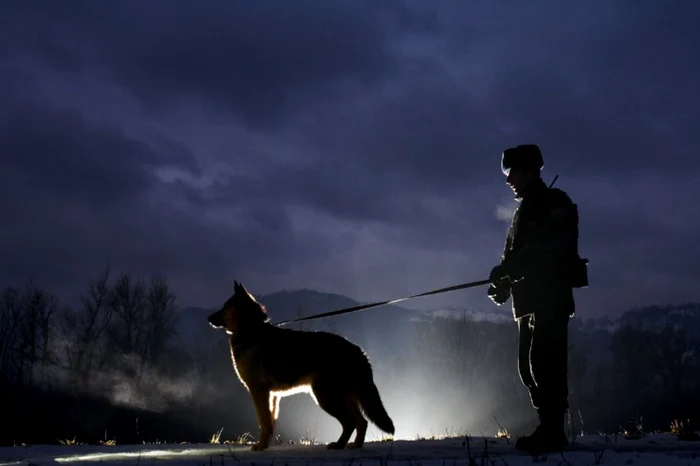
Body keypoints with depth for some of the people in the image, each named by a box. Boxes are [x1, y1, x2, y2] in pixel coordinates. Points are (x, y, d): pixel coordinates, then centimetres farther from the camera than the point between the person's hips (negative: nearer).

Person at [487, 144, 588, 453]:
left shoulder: (555, 204, -3)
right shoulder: (524, 209, 23)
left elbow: (546, 248, -17)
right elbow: (514, 252, 18)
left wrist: (506, 269, -19)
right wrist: (502, 283, 0)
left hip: (550, 296, -9)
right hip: (529, 298, 9)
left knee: (544, 362, -15)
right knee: (529, 365, 6)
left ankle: (552, 431, -14)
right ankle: (550, 428, 10)